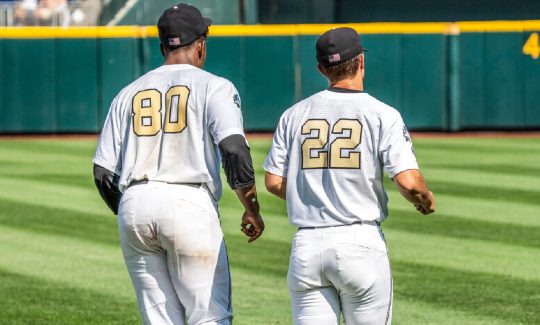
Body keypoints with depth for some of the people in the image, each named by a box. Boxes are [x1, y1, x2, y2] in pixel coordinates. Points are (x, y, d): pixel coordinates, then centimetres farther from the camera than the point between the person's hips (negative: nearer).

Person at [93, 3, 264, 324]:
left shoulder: (129, 94, 18)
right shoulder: (213, 86, 4)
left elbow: (103, 172, 12)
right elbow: (234, 150, -12)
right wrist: (252, 210, -2)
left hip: (133, 206, 5)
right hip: (189, 204, -4)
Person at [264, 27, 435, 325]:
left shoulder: (295, 115, 7)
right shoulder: (382, 115, -4)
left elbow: (273, 182, 8)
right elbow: (408, 182, -13)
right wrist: (426, 199, 9)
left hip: (306, 246, 3)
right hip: (360, 243, -3)